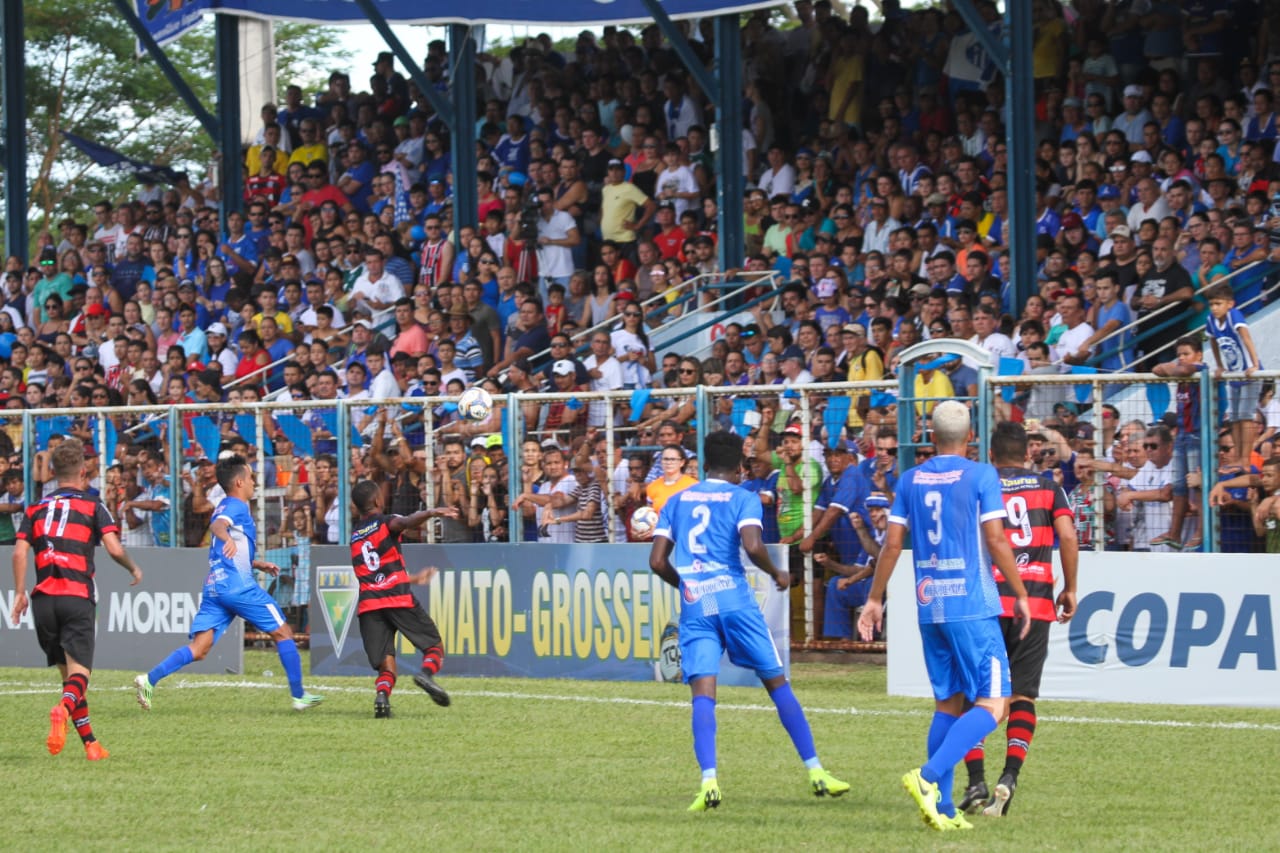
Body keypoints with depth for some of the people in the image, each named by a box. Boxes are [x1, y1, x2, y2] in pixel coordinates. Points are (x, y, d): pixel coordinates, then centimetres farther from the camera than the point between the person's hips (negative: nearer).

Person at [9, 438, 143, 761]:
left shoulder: (36, 509, 14)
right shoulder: (92, 506, 4)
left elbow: (20, 551, 3)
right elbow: (114, 548, -7)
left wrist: (20, 594, 7)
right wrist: (134, 569, 12)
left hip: (43, 599, 3)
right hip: (78, 597, -3)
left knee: (66, 670, 15)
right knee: (79, 672, -8)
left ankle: (90, 743, 16)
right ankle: (62, 710, -41)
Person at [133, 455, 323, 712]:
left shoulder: (225, 507, 25)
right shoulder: (237, 507, -4)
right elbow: (217, 525, -27)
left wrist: (257, 564, 33)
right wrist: (228, 538, -47)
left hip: (214, 585, 8)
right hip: (238, 584, -8)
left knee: (198, 649, -4)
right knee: (283, 633, 6)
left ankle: (150, 679, -22)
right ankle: (299, 695, 10)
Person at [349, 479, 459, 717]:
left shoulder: (354, 536, 26)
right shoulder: (385, 522, 8)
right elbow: (406, 522, -18)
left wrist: (412, 578, 49)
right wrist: (432, 513, -36)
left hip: (368, 603, 4)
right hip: (398, 599, -4)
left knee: (386, 666, 4)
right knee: (434, 647, 5)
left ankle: (382, 694, -29)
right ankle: (426, 672, -28)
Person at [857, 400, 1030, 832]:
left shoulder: (911, 480, 9)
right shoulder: (981, 476, -5)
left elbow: (892, 544, 8)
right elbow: (996, 541, -10)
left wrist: (874, 599, 16)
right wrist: (1020, 594, -1)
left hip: (929, 609, 6)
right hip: (972, 606, -6)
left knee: (948, 704, 14)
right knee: (993, 704, -5)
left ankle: (942, 808, 8)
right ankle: (928, 776, -23)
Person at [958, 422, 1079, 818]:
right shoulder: (1048, 488, 9)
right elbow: (1068, 536, -2)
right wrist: (1070, 589, 7)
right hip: (1037, 602, 1)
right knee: (1023, 696, 5)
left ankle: (976, 782, -6)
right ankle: (1009, 778, -12)